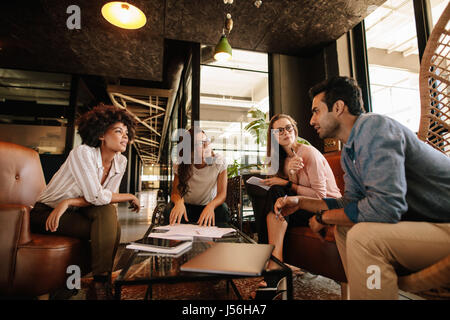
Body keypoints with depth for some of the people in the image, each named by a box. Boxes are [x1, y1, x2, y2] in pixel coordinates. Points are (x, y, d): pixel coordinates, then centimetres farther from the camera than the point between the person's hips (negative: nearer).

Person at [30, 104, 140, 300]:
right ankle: (99, 284, -13)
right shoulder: (82, 153, -23)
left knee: (108, 212, -26)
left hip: (73, 212, 5)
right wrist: (129, 197, -16)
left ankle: (102, 283, -17)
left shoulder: (120, 162, -5)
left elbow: (106, 200, -9)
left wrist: (68, 203, -22)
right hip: (45, 214, -5)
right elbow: (96, 197, -31)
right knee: (108, 227, -26)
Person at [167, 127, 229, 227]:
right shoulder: (181, 165, -13)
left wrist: (211, 206, -42)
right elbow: (175, 192, -13)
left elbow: (222, 194, -19)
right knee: (170, 210, -30)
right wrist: (179, 202, -39)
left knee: (222, 209, -32)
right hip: (187, 206, 1)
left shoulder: (219, 162, -16)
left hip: (208, 205, 0)